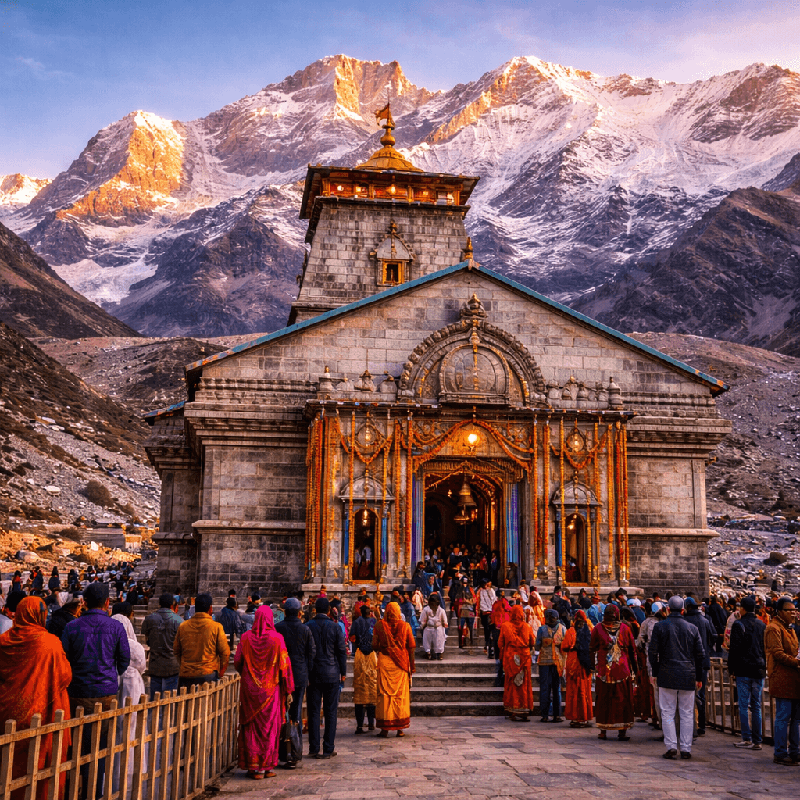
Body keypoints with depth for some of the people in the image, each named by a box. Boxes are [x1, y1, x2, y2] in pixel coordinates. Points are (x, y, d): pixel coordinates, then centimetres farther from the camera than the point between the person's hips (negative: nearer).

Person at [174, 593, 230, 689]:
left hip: (185, 676, 3)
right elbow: (225, 653, -3)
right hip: (208, 674, -3)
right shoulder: (216, 627, -4)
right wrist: (220, 673, 9)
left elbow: (176, 651, 14)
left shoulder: (182, 626, 4)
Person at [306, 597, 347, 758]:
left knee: (313, 711, 7)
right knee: (330, 712, 5)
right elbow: (342, 652, -2)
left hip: (313, 674, 1)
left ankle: (314, 748, 8)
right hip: (331, 674, -1)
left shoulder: (307, 627, -2)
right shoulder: (335, 627, -5)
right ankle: (328, 749, 5)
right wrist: (343, 673, 7)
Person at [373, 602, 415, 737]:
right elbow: (411, 647, 0)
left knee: (384, 694, 4)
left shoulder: (379, 625, -2)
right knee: (401, 694, 8)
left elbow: (374, 646, -3)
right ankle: (400, 728, 10)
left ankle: (384, 728, 3)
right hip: (401, 665, 1)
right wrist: (412, 665, 7)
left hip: (384, 662, -1)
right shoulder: (405, 626, 0)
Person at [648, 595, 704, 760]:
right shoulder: (692, 628, 4)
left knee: (667, 713, 4)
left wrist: (655, 672, 9)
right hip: (688, 677, 2)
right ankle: (686, 749, 8)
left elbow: (652, 652, -2)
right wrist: (699, 677, 15)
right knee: (687, 714, 7)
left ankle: (671, 746, -4)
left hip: (667, 676, -2)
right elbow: (700, 654, 7)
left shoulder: (660, 627, -3)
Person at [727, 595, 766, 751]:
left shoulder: (739, 625, -8)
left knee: (743, 706, 1)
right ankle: (757, 741, 7)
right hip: (759, 670, 5)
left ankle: (747, 738, 0)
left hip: (743, 670, -5)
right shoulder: (762, 625, 8)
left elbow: (734, 649, -10)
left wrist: (731, 668, -1)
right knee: (756, 706, 7)